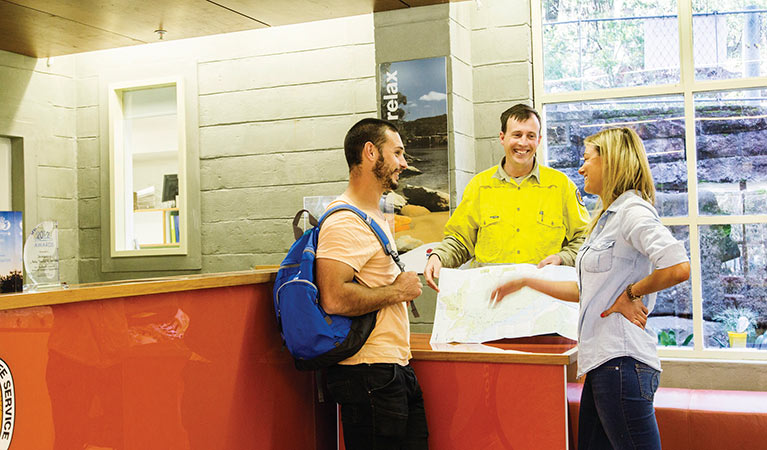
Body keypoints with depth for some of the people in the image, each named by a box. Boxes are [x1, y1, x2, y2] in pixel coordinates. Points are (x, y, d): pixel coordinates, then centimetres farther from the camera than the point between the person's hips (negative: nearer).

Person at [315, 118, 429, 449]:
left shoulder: (373, 216, 19)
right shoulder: (345, 221, -15)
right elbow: (334, 299, -27)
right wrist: (398, 291, -15)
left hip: (395, 369, 10)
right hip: (369, 373, -10)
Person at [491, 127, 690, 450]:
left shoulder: (633, 211, -10)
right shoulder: (609, 217, 21)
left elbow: (678, 268, -26)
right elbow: (585, 291, 26)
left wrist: (631, 294, -11)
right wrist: (526, 283, 26)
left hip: (622, 362, -10)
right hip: (603, 362, 10)